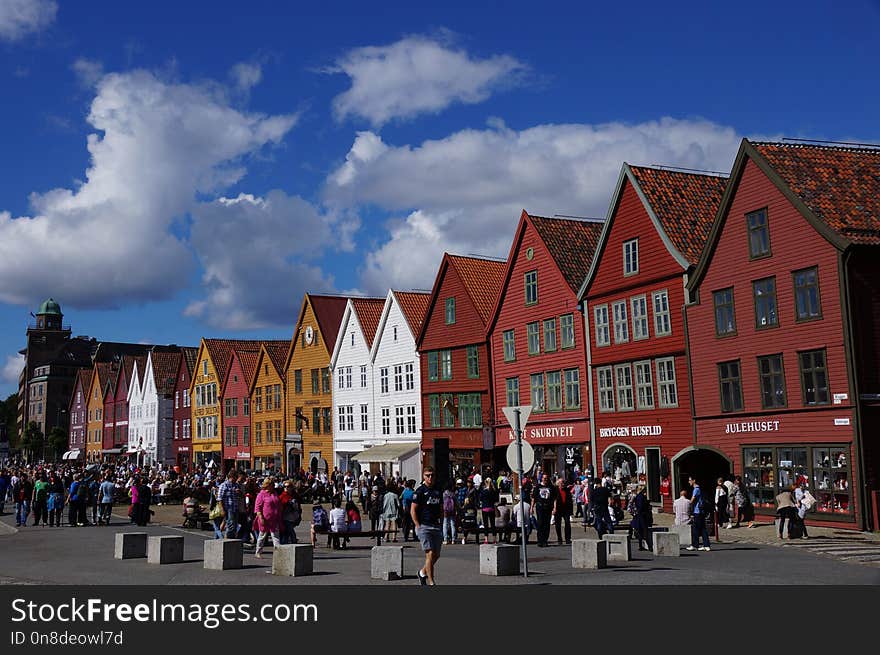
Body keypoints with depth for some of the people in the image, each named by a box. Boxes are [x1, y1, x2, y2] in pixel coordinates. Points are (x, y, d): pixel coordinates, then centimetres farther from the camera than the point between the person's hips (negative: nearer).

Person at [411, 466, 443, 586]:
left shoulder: (438, 491, 14)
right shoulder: (420, 491, -4)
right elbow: (413, 510, -6)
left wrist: (440, 523, 9)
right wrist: (418, 526, -12)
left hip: (436, 526, 6)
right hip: (424, 526, -6)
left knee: (436, 555, 9)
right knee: (430, 554, -10)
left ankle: (423, 572, 32)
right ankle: (431, 583, -4)